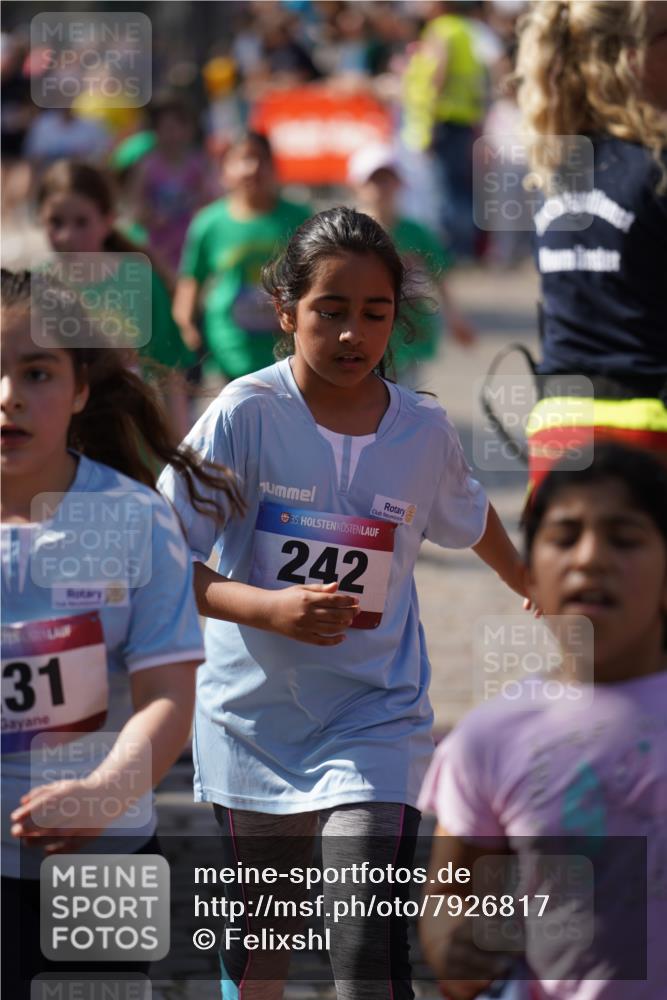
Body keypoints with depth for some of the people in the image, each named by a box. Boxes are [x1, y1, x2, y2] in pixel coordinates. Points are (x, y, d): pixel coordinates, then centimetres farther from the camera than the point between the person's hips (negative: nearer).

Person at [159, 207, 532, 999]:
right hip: (253, 719, 0)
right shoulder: (246, 414, -13)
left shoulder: (424, 430, -4)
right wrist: (269, 607, -31)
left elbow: (469, 518, 20)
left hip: (374, 721, 0)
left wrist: (532, 586, 38)